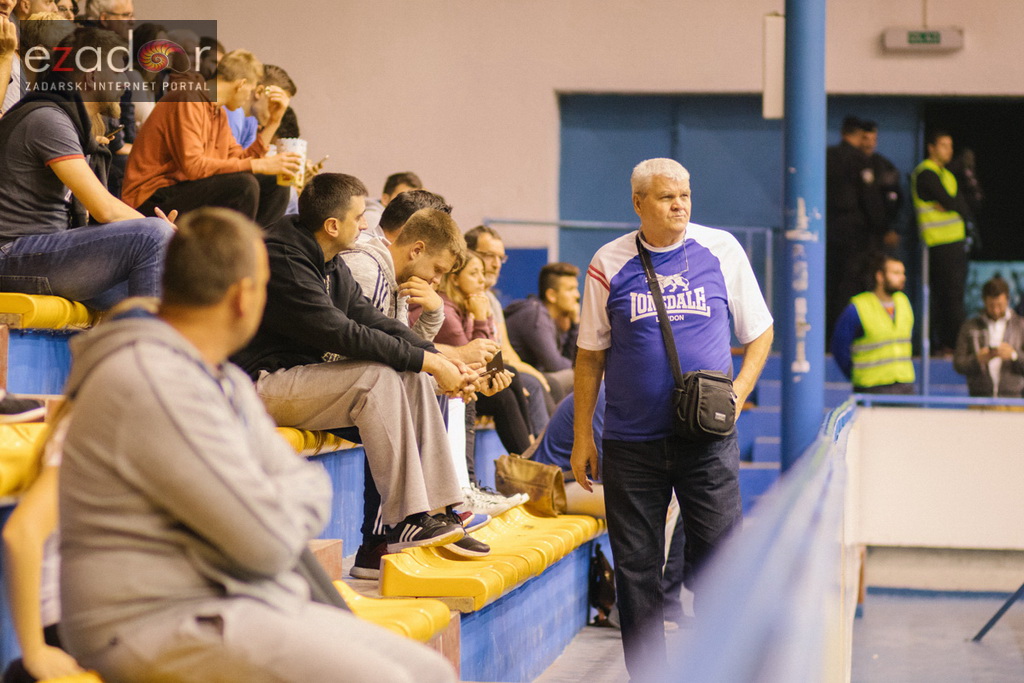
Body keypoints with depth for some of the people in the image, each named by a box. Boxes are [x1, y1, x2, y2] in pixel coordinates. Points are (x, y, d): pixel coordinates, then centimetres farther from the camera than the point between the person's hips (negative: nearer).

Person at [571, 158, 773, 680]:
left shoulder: (722, 251, 2)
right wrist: (582, 435, 5)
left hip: (708, 439, 0)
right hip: (631, 441, 1)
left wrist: (737, 394, -4)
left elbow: (759, 333, 11)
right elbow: (590, 355, 8)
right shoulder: (610, 264, 2)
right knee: (635, 570, 4)